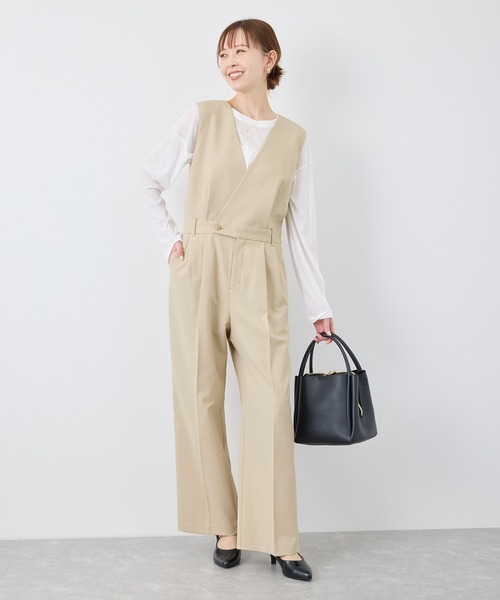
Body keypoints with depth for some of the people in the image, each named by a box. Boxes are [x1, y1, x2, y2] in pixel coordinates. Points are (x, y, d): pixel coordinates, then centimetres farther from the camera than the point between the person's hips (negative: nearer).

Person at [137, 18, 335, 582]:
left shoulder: (294, 138, 9)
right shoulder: (203, 117, 6)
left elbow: (301, 227, 9)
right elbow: (149, 176, 14)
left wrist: (319, 305, 6)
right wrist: (169, 238, 2)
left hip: (260, 278, 0)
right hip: (200, 268, 0)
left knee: (270, 404, -4)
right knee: (200, 400, 2)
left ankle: (278, 540, 7)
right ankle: (224, 529, 17)